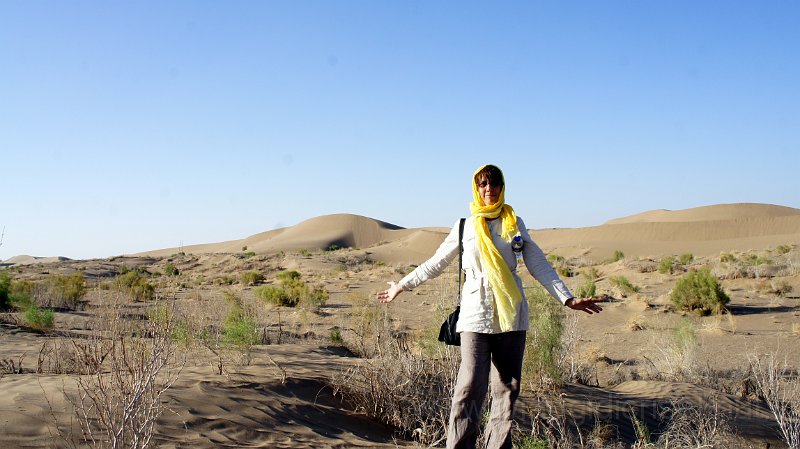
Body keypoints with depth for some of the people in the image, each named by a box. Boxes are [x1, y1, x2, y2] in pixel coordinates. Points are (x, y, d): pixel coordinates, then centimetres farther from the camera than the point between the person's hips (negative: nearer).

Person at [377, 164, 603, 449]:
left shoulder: (515, 223, 12)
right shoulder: (465, 227, 9)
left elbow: (539, 265, 10)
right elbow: (436, 263, 18)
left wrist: (567, 298, 2)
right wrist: (401, 286, 19)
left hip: (511, 315, 2)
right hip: (476, 315, -2)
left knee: (507, 388, 3)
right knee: (470, 388, -13)